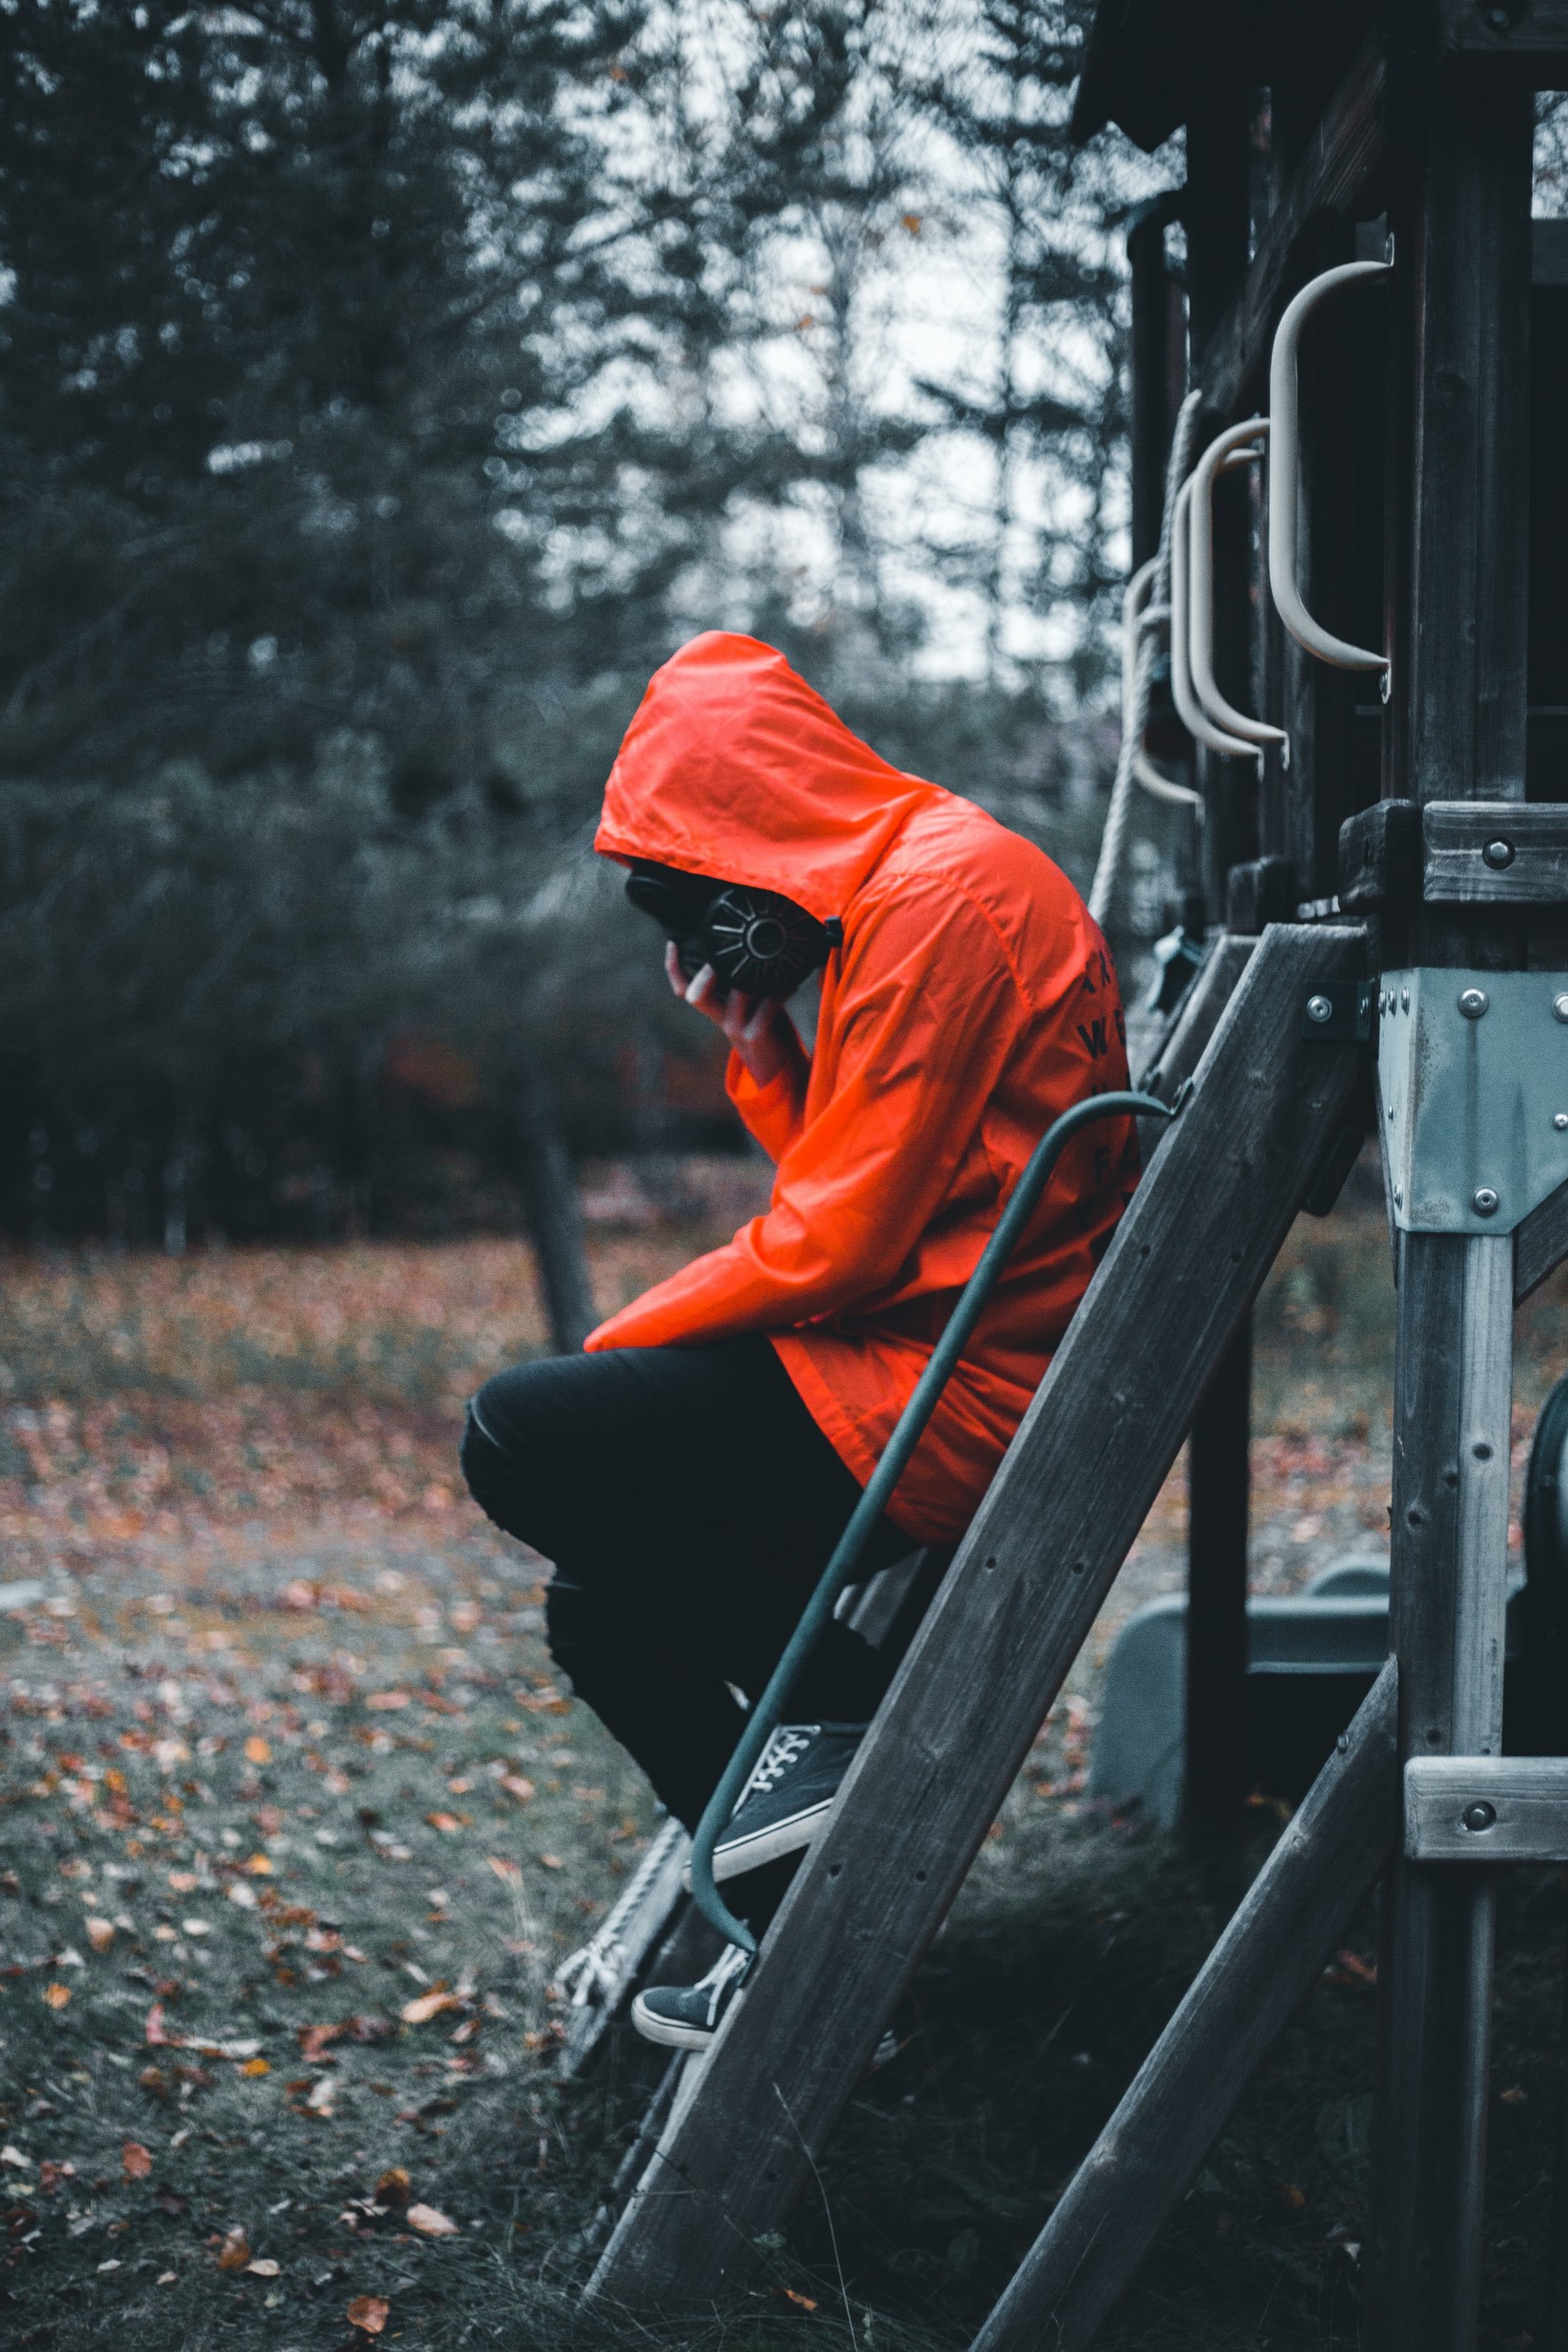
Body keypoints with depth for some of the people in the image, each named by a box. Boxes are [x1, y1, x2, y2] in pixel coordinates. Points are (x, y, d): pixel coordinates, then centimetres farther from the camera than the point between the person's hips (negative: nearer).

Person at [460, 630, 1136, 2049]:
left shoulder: (943, 895, -16)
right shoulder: (899, 892, 16)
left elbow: (836, 1246, -19)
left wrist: (616, 1348, -8)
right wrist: (755, 1037, 5)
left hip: (946, 1401, -11)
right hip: (922, 1375, 11)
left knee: (517, 1441, -11)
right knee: (607, 1610, 14)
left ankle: (856, 1709, -3)